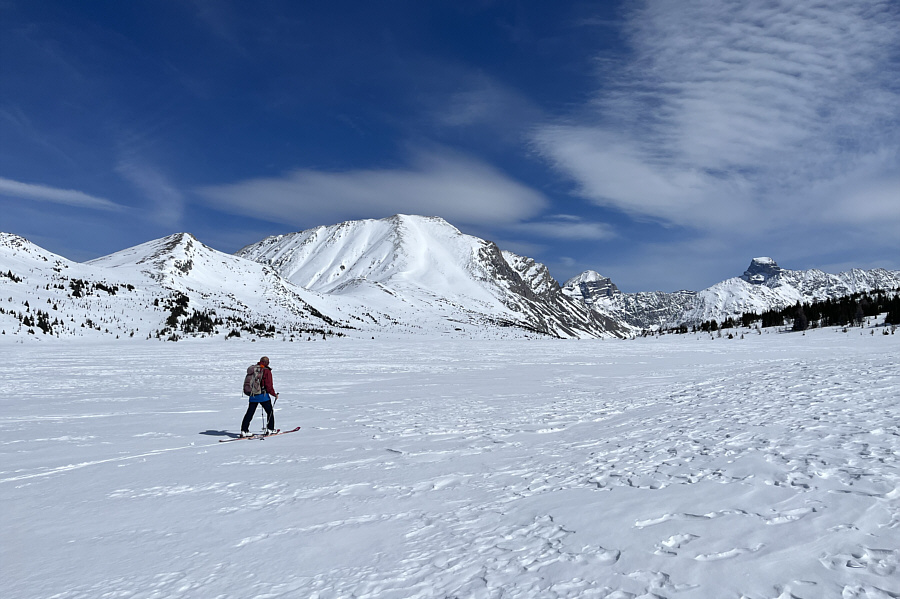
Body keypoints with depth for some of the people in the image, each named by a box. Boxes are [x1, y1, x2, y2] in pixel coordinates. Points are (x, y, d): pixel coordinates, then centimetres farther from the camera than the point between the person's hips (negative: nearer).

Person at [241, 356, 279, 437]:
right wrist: (274, 394, -1)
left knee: (250, 413, 9)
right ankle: (270, 429, 12)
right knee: (270, 411, 10)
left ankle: (244, 430, 6)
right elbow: (269, 386, -13)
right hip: (263, 395, -6)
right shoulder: (266, 371, -11)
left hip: (252, 395, 6)